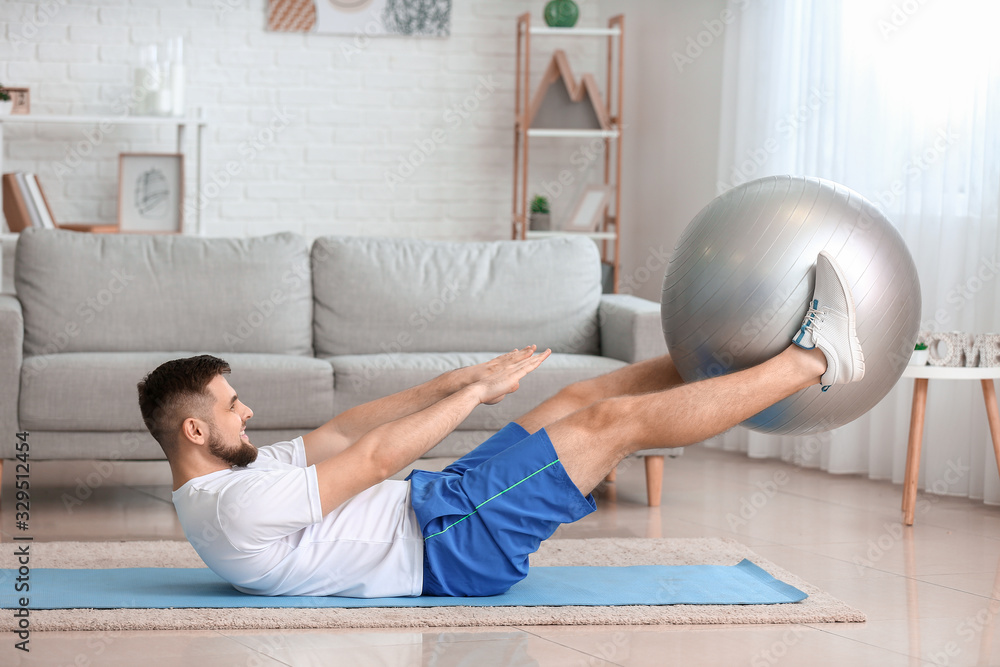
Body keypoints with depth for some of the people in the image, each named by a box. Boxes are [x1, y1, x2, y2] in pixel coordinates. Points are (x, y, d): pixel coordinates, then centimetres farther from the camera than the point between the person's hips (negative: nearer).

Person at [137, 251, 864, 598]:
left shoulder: (230, 476, 10)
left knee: (579, 399, 8)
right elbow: (375, 455, -21)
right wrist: (479, 391, -13)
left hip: (432, 509, 10)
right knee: (616, 420, -12)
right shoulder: (237, 507, -22)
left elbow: (341, 430, 13)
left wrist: (457, 380, 9)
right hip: (448, 544, -10)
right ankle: (811, 359, -3)